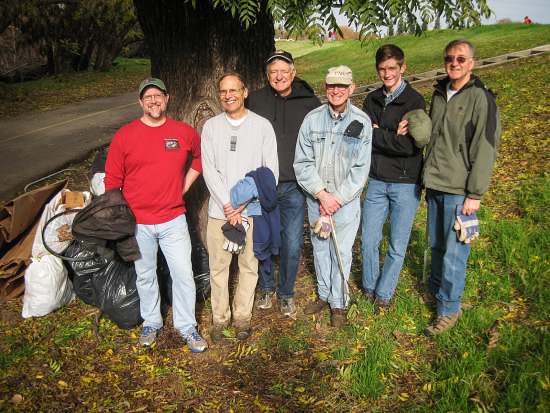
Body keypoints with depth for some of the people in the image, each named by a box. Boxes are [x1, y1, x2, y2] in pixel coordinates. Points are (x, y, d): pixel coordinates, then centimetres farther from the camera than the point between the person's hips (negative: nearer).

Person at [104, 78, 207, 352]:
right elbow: (112, 181, 0)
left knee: (183, 274, 3)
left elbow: (200, 158, 20)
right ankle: (151, 323, 35)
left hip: (173, 219, 1)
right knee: (145, 275, 14)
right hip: (137, 222, 0)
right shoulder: (124, 136, -4)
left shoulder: (184, 133, 0)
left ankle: (186, 327, 22)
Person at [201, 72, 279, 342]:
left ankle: (242, 316, 24)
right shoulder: (211, 126, 7)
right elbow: (209, 170, 0)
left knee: (249, 266, 7)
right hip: (219, 210, 1)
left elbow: (270, 171, -2)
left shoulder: (262, 126, 2)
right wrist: (227, 204, -11)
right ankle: (220, 317, 23)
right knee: (218, 265, 7)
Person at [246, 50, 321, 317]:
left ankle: (286, 293, 25)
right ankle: (266, 288, 32)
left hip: (294, 186, 0)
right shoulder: (255, 100, 5)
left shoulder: (310, 103, 4)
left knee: (292, 244, 3)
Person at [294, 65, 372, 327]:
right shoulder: (312, 119, -2)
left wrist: (336, 199, -13)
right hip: (315, 198, 2)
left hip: (347, 199, -2)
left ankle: (339, 303, 23)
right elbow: (302, 163, -4)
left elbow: (360, 169, -7)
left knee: (341, 251, 4)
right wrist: (322, 194, -13)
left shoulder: (362, 122, -6)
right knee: (320, 247, 15)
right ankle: (324, 294, 35)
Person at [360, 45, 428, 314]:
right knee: (368, 241, 7)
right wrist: (393, 136, -17)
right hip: (377, 181, 4)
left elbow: (410, 146, -18)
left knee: (397, 246, 6)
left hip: (406, 183, -4)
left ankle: (383, 294, 24)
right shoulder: (372, 101, 9)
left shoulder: (415, 101, -7)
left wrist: (375, 134, -11)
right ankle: (369, 288, 30)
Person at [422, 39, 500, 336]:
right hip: (435, 187, 6)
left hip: (459, 191, -6)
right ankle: (435, 290, 36)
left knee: (454, 252, -1)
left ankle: (449, 308, 13)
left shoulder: (481, 98, -10)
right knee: (436, 244, 17)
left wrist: (475, 194, -14)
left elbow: (485, 149, -12)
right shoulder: (439, 94, 11)